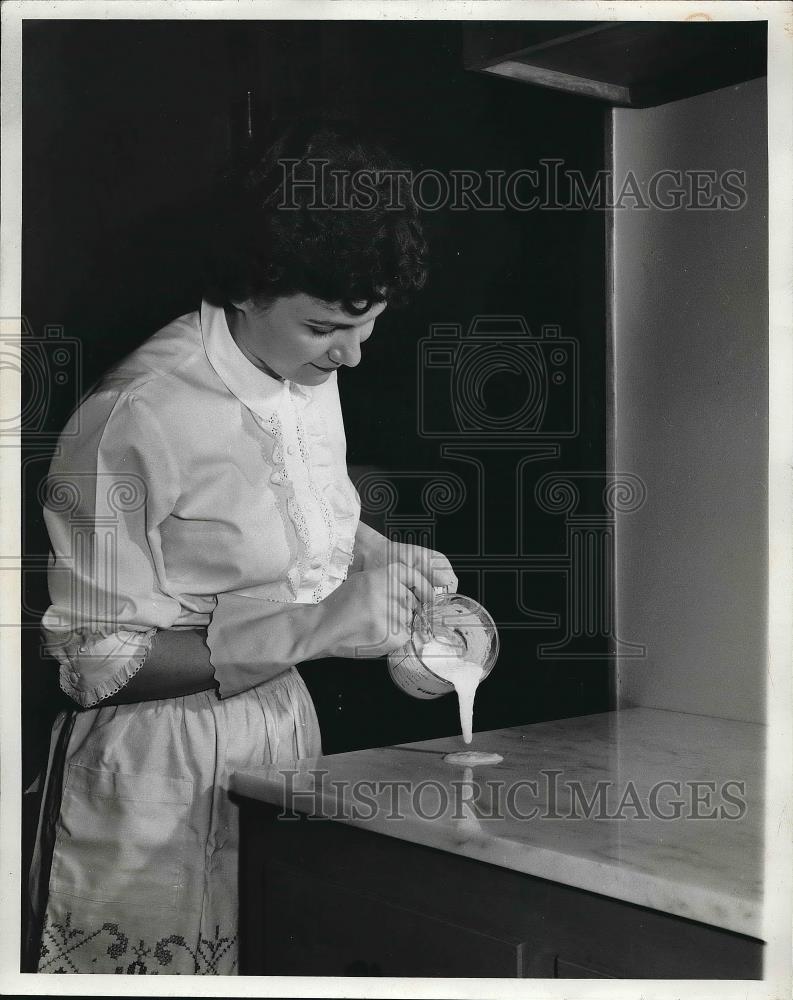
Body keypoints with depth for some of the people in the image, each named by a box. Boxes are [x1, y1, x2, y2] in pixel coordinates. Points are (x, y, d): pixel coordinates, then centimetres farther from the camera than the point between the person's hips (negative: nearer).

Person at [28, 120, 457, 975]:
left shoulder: (311, 376, 3)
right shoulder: (139, 417, -21)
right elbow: (94, 664, -19)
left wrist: (384, 558, 0)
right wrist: (316, 626, -24)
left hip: (284, 739, 7)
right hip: (160, 774, -7)